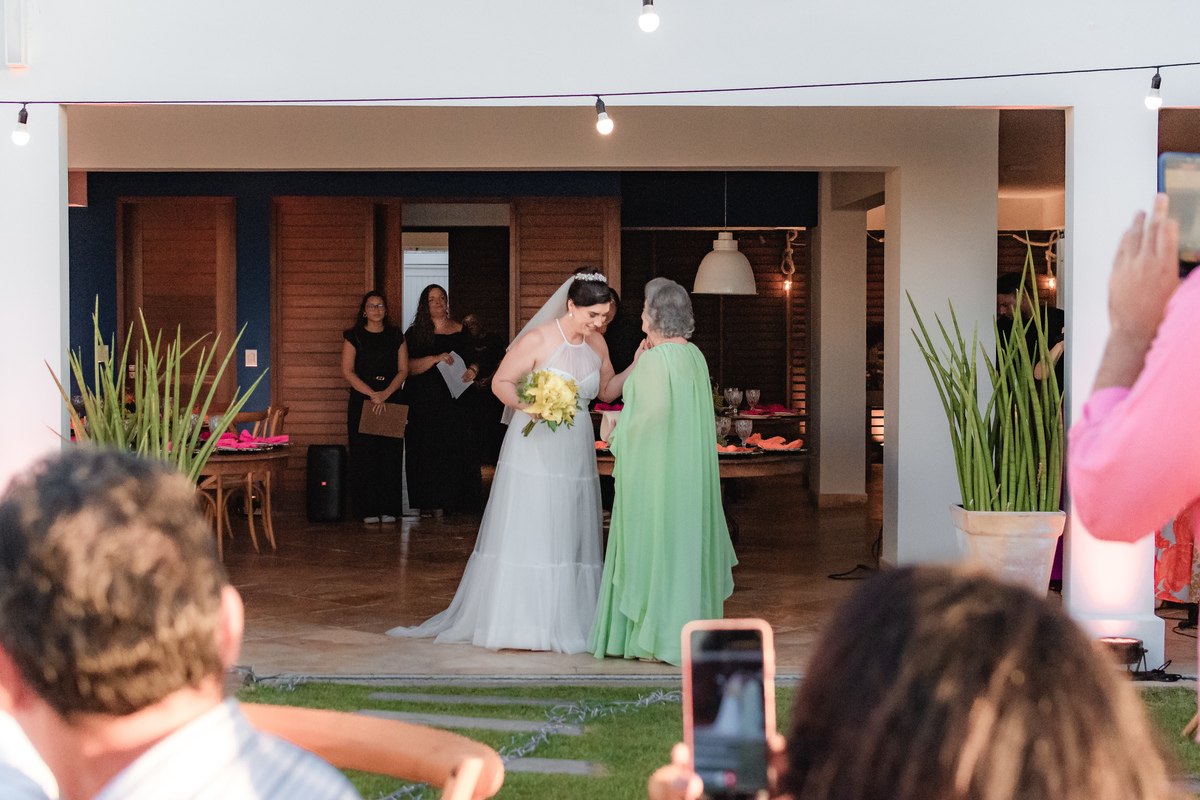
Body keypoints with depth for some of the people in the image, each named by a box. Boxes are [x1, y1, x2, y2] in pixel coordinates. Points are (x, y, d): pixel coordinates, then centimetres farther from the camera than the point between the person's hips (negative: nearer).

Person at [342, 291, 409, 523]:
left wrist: (385, 394, -10)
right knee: (364, 454, -5)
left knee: (390, 453, -2)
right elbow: (347, 371, -4)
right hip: (361, 400, -2)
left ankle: (388, 509, 3)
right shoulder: (354, 337, 4)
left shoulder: (396, 336, 11)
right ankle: (368, 509, 0)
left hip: (391, 400, 2)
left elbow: (403, 369, 5)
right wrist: (372, 394, -13)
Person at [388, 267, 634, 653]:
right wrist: (526, 406, -24)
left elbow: (607, 389, 18)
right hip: (534, 447, -6)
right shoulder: (537, 339, -12)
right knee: (525, 534, -5)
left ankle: (565, 620, 13)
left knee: (570, 538, 7)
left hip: (575, 453, 6)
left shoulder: (597, 344, 6)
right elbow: (501, 382, -8)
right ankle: (515, 620, 0)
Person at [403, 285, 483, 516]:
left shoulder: (460, 331, 10)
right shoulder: (414, 334, 4)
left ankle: (451, 500, 4)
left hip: (454, 400, 1)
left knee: (455, 449, -4)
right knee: (426, 451, -3)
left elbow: (472, 360, 13)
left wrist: (472, 370, -10)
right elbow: (409, 367, -7)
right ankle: (427, 503, 2)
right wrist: (436, 359, -20)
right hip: (423, 401, -1)